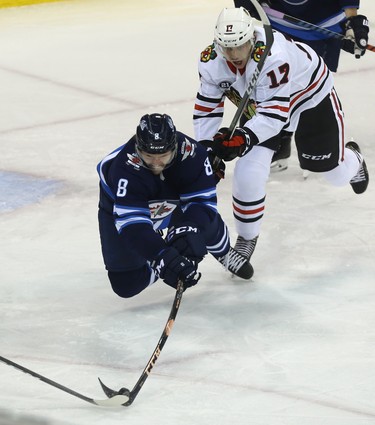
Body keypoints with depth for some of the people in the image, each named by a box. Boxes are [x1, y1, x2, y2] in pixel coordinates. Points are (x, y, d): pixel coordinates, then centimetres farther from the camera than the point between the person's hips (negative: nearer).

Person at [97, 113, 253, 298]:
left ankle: (224, 253, 27)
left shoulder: (191, 153, -33)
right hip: (120, 208, -3)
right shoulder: (124, 167, -43)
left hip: (171, 199, 3)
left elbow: (202, 199, -30)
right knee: (126, 285, -11)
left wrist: (189, 231, -50)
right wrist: (164, 256, -58)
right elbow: (131, 222, -48)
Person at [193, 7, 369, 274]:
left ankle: (352, 160, 55)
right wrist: (207, 149, -19)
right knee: (248, 172, -15)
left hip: (311, 93, -4)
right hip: (259, 103, 4)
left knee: (334, 172, 15)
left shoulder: (273, 56, -44)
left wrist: (244, 137, -55)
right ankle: (247, 237, 9)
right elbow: (207, 107, -11)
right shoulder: (211, 62, -25)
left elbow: (276, 111, -44)